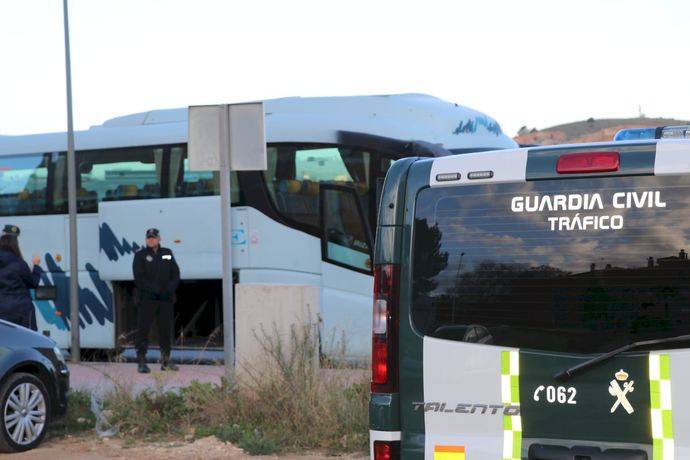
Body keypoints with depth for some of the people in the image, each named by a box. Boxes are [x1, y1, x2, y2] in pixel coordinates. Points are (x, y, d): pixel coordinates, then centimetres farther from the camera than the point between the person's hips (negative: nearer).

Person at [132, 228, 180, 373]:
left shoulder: (167, 253, 14)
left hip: (166, 298, 4)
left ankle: (166, 361, 17)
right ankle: (142, 362, -5)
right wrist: (154, 290, -16)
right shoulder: (140, 255, 3)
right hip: (147, 299, -4)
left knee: (166, 328, 8)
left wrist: (170, 289, -7)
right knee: (144, 328, -7)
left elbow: (175, 274, 10)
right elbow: (139, 278, -6)